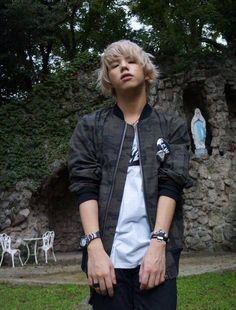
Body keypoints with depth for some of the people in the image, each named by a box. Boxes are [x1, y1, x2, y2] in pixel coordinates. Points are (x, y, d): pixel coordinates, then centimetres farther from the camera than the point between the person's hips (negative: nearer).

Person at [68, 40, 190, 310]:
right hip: (108, 254, 0)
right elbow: (85, 186, 0)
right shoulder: (90, 127, 10)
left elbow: (170, 185, 0)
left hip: (156, 253, 0)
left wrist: (158, 243, -13)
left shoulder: (172, 127, 10)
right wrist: (95, 247, -13)